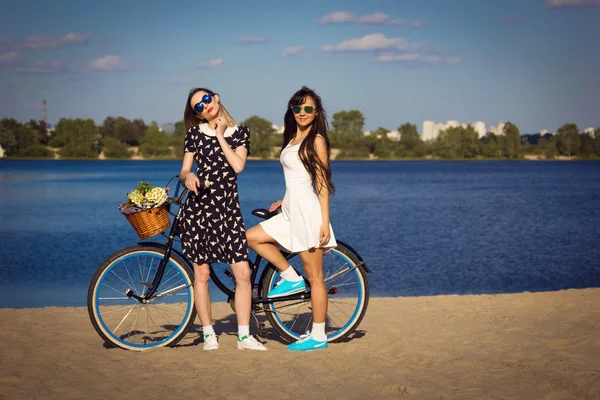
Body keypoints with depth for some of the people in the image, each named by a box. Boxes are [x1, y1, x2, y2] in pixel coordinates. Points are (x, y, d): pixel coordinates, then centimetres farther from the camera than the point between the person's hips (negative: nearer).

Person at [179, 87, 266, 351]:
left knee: (243, 273, -6)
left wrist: (220, 136, -5)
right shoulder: (194, 133, 7)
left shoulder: (239, 132, 7)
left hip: (228, 208, 0)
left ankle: (244, 335, 3)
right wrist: (188, 176, -15)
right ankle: (208, 334, 12)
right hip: (198, 206, 0)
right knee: (201, 273, 1)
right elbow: (183, 171, 8)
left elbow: (238, 165, -9)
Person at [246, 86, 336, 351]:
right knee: (252, 237, 7)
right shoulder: (292, 139, 15)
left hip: (308, 212, -9)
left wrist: (325, 222, -16)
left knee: (315, 277, -3)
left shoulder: (316, 140, -9)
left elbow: (322, 183, -12)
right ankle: (291, 278, 11)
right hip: (291, 212, 9)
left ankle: (318, 336, 3)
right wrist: (284, 201, 20)